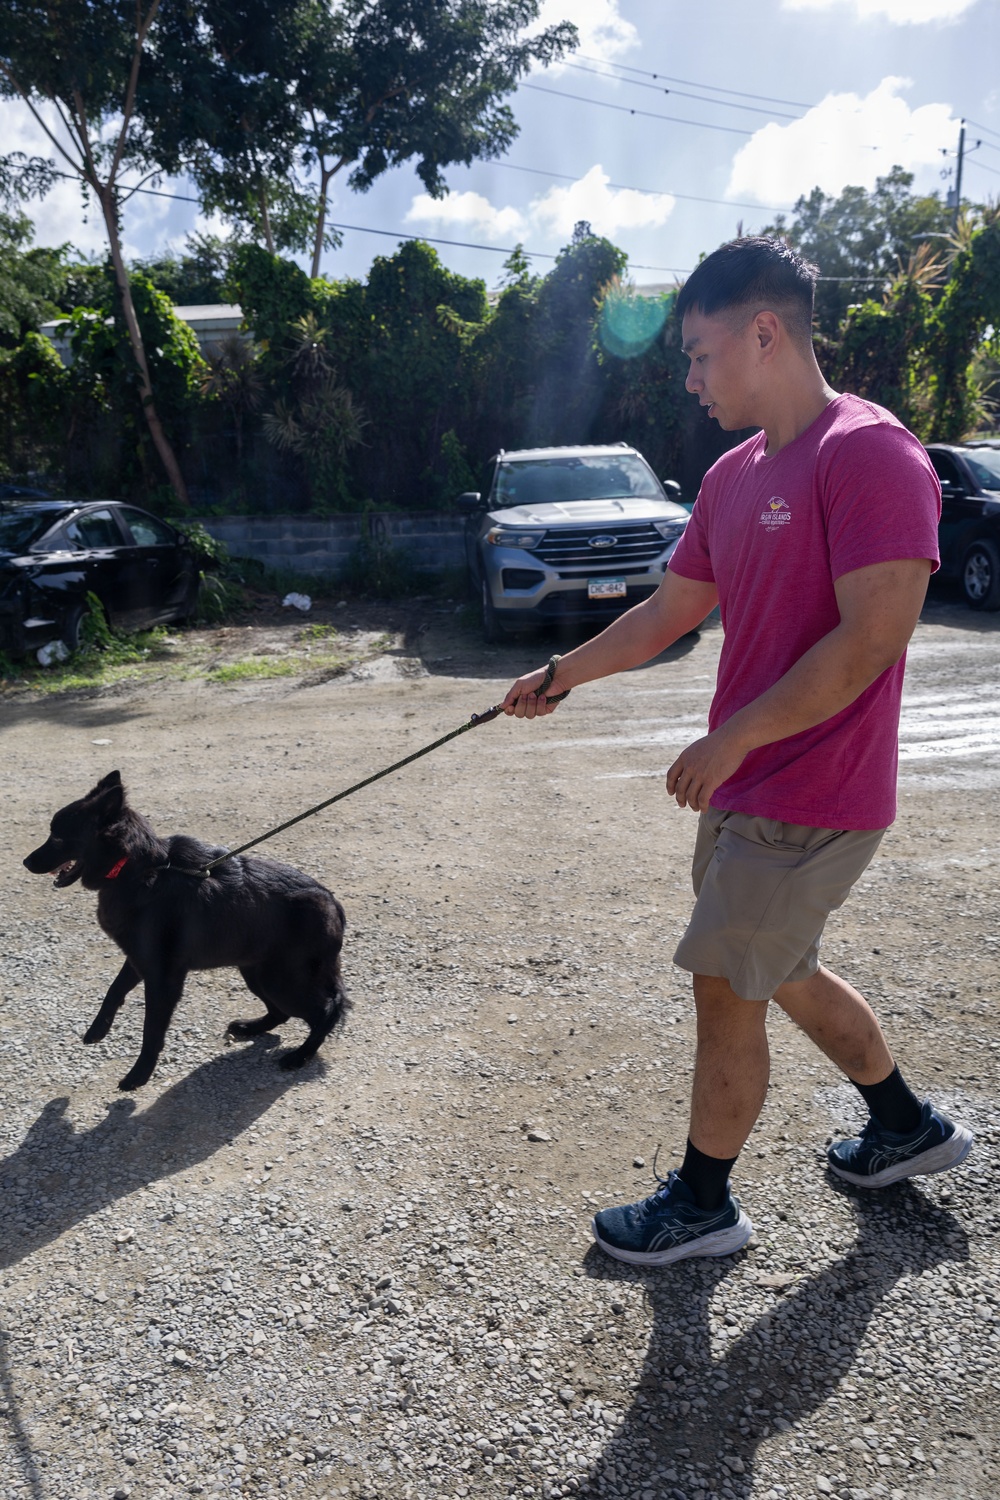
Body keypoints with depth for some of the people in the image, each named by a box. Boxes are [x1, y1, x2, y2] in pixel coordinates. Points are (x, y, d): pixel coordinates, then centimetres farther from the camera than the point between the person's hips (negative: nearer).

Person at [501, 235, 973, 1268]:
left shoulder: (869, 454, -17)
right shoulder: (734, 475, 11)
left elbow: (871, 639, -24)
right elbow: (669, 611, 17)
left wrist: (731, 738, -20)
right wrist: (563, 674, 15)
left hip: (809, 803, -9)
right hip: (743, 788, 9)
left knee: (724, 987, 2)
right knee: (780, 973, 21)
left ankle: (703, 1203, 24)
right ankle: (908, 1126, 43)